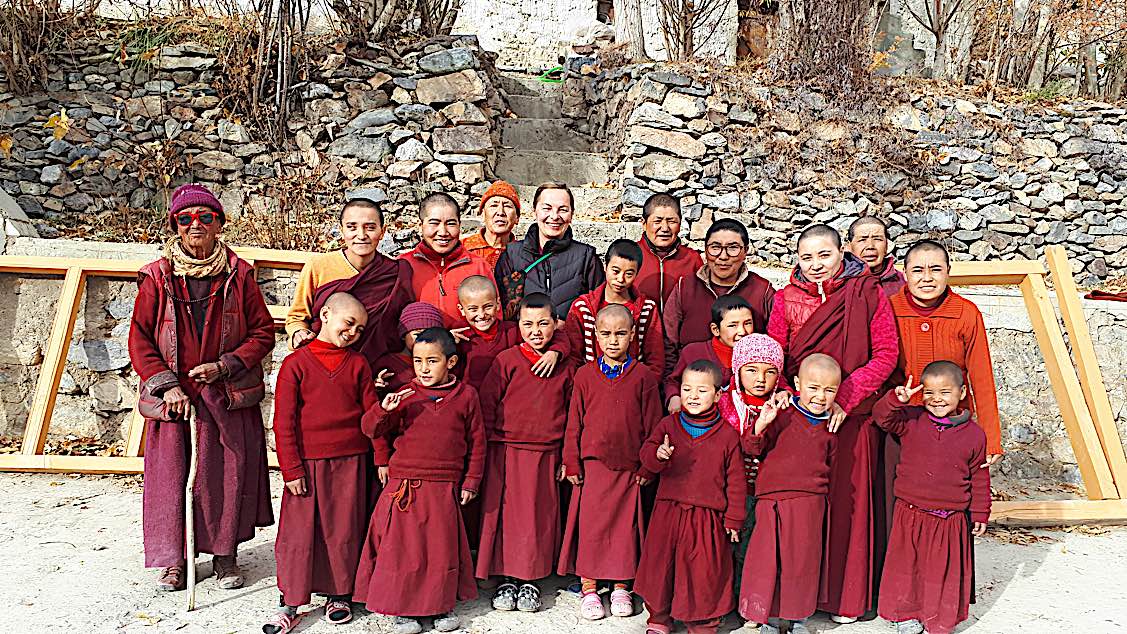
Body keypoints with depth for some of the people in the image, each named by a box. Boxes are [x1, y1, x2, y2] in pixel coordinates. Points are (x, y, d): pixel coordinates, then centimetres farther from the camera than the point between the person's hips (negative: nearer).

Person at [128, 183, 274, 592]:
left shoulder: (238, 275, 1)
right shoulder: (157, 278, 1)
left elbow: (263, 332, 2)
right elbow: (139, 339, 2)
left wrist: (224, 365, -10)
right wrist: (167, 386, -9)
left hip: (230, 396, 0)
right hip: (172, 396, 0)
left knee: (227, 473, 5)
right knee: (170, 473, 4)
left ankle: (225, 553, 21)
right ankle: (171, 559, 21)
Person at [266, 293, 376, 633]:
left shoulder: (358, 364, 6)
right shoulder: (296, 363, -2)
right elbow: (284, 422, -3)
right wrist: (291, 469, -6)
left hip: (350, 461, 2)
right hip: (307, 463, -2)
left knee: (344, 529, 9)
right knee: (298, 532, 3)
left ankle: (339, 595, 26)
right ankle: (289, 603, 16)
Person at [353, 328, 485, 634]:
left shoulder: (466, 396, 1)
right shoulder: (406, 396, 0)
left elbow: (476, 442, 8)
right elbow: (370, 429, 0)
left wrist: (471, 481, 8)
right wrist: (385, 409, -21)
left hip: (444, 490, 0)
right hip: (405, 487, 0)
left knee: (442, 548, 10)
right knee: (402, 547, 5)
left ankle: (442, 604, 29)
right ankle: (402, 608, 21)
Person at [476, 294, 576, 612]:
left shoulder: (564, 367, 5)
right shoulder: (507, 360, -2)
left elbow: (571, 414, 10)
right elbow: (487, 404, 1)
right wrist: (489, 443, -1)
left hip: (546, 455, 2)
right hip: (507, 453, -2)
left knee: (540, 516, 6)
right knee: (507, 514, 3)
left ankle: (530, 580, 20)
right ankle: (506, 578, 17)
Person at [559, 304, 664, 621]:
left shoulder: (643, 376, 0)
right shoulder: (585, 374, 2)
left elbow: (652, 425, 2)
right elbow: (574, 422, 4)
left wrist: (647, 466, 0)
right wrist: (572, 463, 1)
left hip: (629, 467, 0)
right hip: (592, 465, 0)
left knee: (625, 525, 8)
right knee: (589, 524, 4)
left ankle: (621, 587, 24)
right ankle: (588, 589, 18)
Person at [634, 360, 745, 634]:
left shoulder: (728, 435, -2)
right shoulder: (668, 424, 3)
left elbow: (735, 480, 2)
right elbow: (646, 454, -5)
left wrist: (733, 519, 1)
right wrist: (658, 455, -28)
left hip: (709, 516, -2)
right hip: (669, 511, 2)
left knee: (705, 570, 4)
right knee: (660, 562, 11)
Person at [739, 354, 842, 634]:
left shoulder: (830, 427, 8)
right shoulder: (781, 415, -5)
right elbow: (752, 448, -6)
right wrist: (761, 424, -24)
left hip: (809, 501, 3)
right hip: (772, 498, -3)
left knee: (802, 559, 9)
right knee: (767, 558, 2)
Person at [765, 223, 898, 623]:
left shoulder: (866, 293, -2)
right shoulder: (787, 299, 4)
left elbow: (886, 354, -5)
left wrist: (844, 398, -14)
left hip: (852, 416, -1)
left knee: (847, 500, 5)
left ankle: (846, 596, 22)